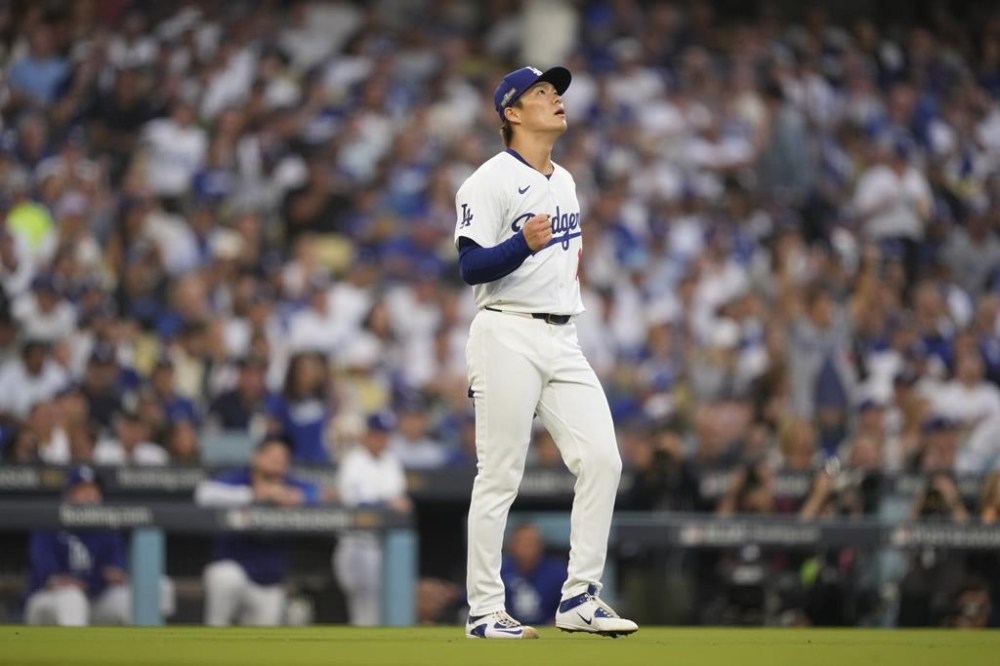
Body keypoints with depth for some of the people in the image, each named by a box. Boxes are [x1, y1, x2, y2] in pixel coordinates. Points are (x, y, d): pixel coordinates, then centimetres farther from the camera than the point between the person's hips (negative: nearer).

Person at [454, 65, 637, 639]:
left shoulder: (565, 182, 18)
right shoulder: (491, 181, -8)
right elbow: (472, 267, -16)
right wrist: (524, 243, -30)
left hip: (563, 341, 7)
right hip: (509, 337, -7)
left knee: (602, 459, -4)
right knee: (500, 478, -5)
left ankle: (580, 598, 2)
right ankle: (484, 610, 1)